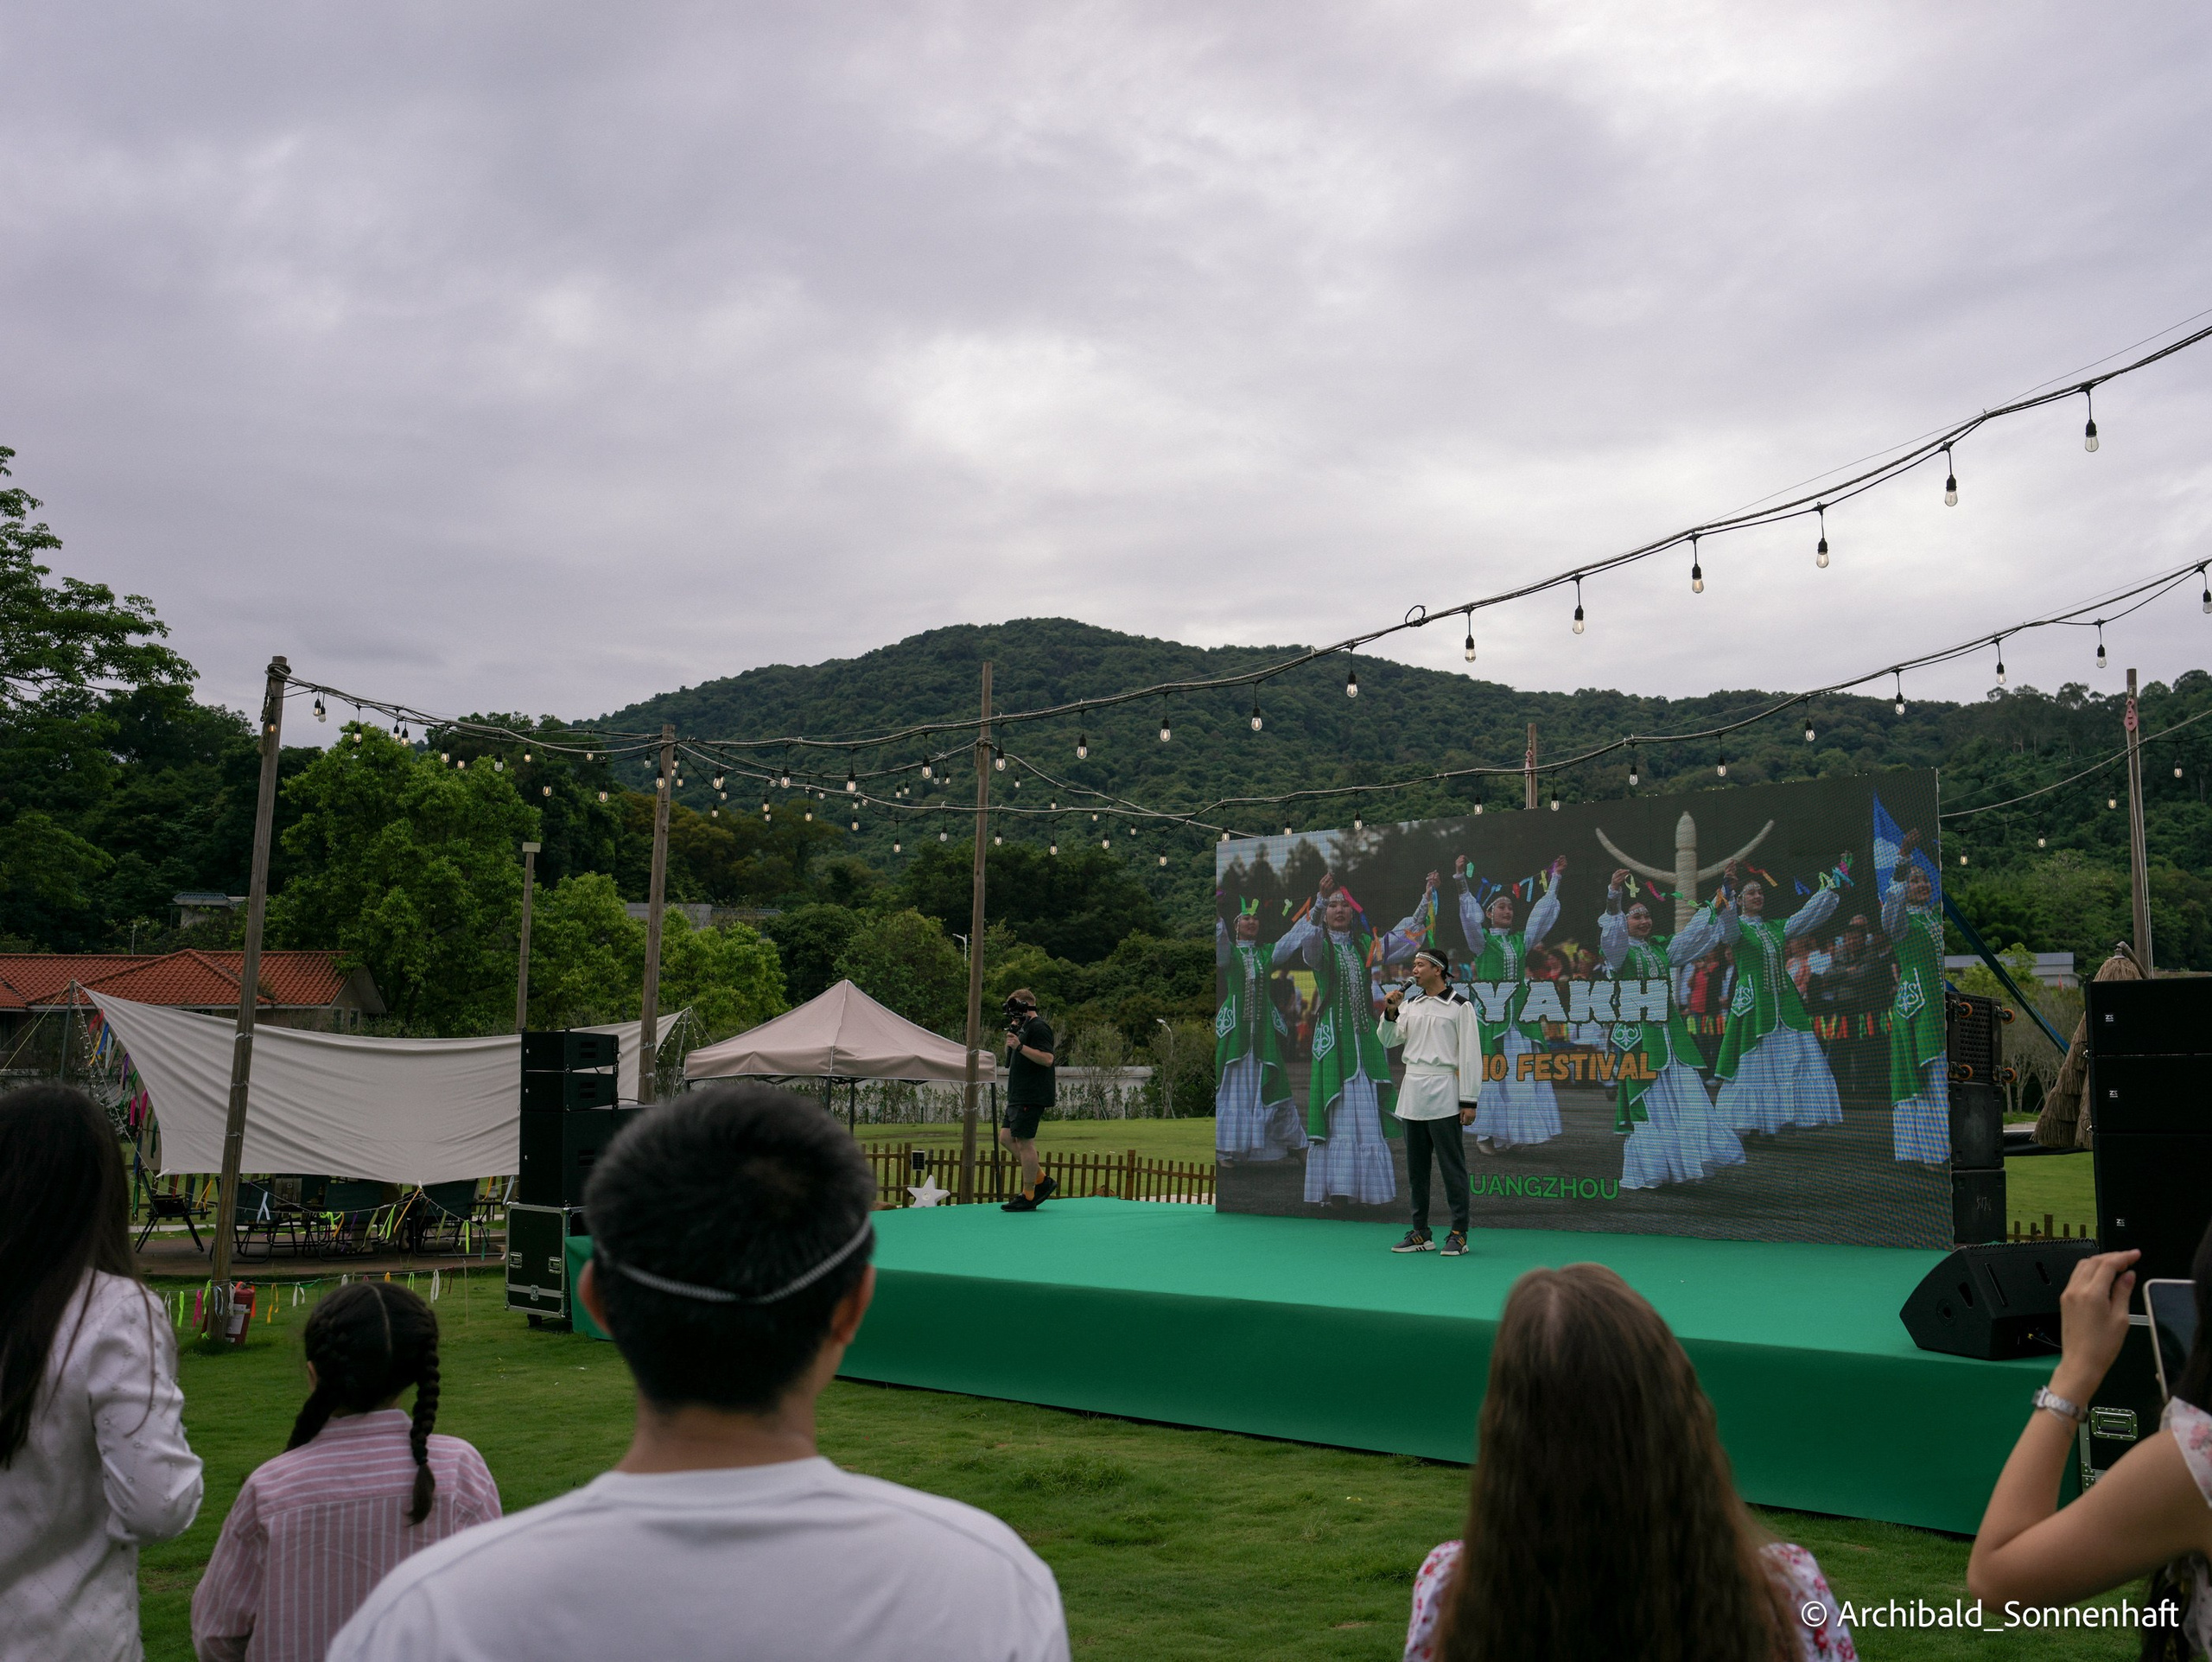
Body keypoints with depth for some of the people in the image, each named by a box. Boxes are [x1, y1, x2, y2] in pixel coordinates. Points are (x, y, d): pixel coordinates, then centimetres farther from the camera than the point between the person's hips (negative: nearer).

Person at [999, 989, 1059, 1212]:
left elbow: (1047, 1058, -23)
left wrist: (1020, 1046, -28)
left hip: (1032, 1096, -11)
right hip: (1019, 1095, 11)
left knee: (1024, 1142, -7)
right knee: (1007, 1137, 10)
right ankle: (1041, 1180, 16)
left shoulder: (1038, 1027, -11)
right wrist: (1011, 1036, 14)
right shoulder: (1024, 1028, 22)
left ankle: (1028, 1197, -1)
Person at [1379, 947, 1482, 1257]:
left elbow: (1470, 1054, -7)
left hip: (1443, 1096, -6)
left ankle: (1458, 1234, 2)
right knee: (1416, 1167, 10)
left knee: (1452, 1166, -4)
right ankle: (1420, 1233, 18)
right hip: (1412, 1093, 6)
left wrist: (1469, 1101, -11)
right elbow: (1389, 1042, 15)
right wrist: (1390, 1013, -2)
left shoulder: (1460, 1005, -4)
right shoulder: (1409, 1004, 13)